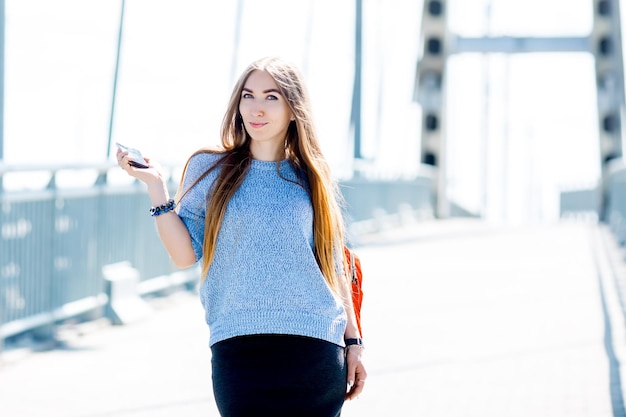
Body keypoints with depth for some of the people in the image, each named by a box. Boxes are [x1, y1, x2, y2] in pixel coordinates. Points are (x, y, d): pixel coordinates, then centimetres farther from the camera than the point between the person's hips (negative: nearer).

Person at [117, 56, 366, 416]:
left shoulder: (311, 178, 11)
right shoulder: (210, 169, 6)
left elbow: (334, 268, 14)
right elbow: (184, 254, -2)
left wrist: (353, 343, 11)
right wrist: (156, 185, -8)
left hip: (316, 350, 2)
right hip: (241, 349, -2)